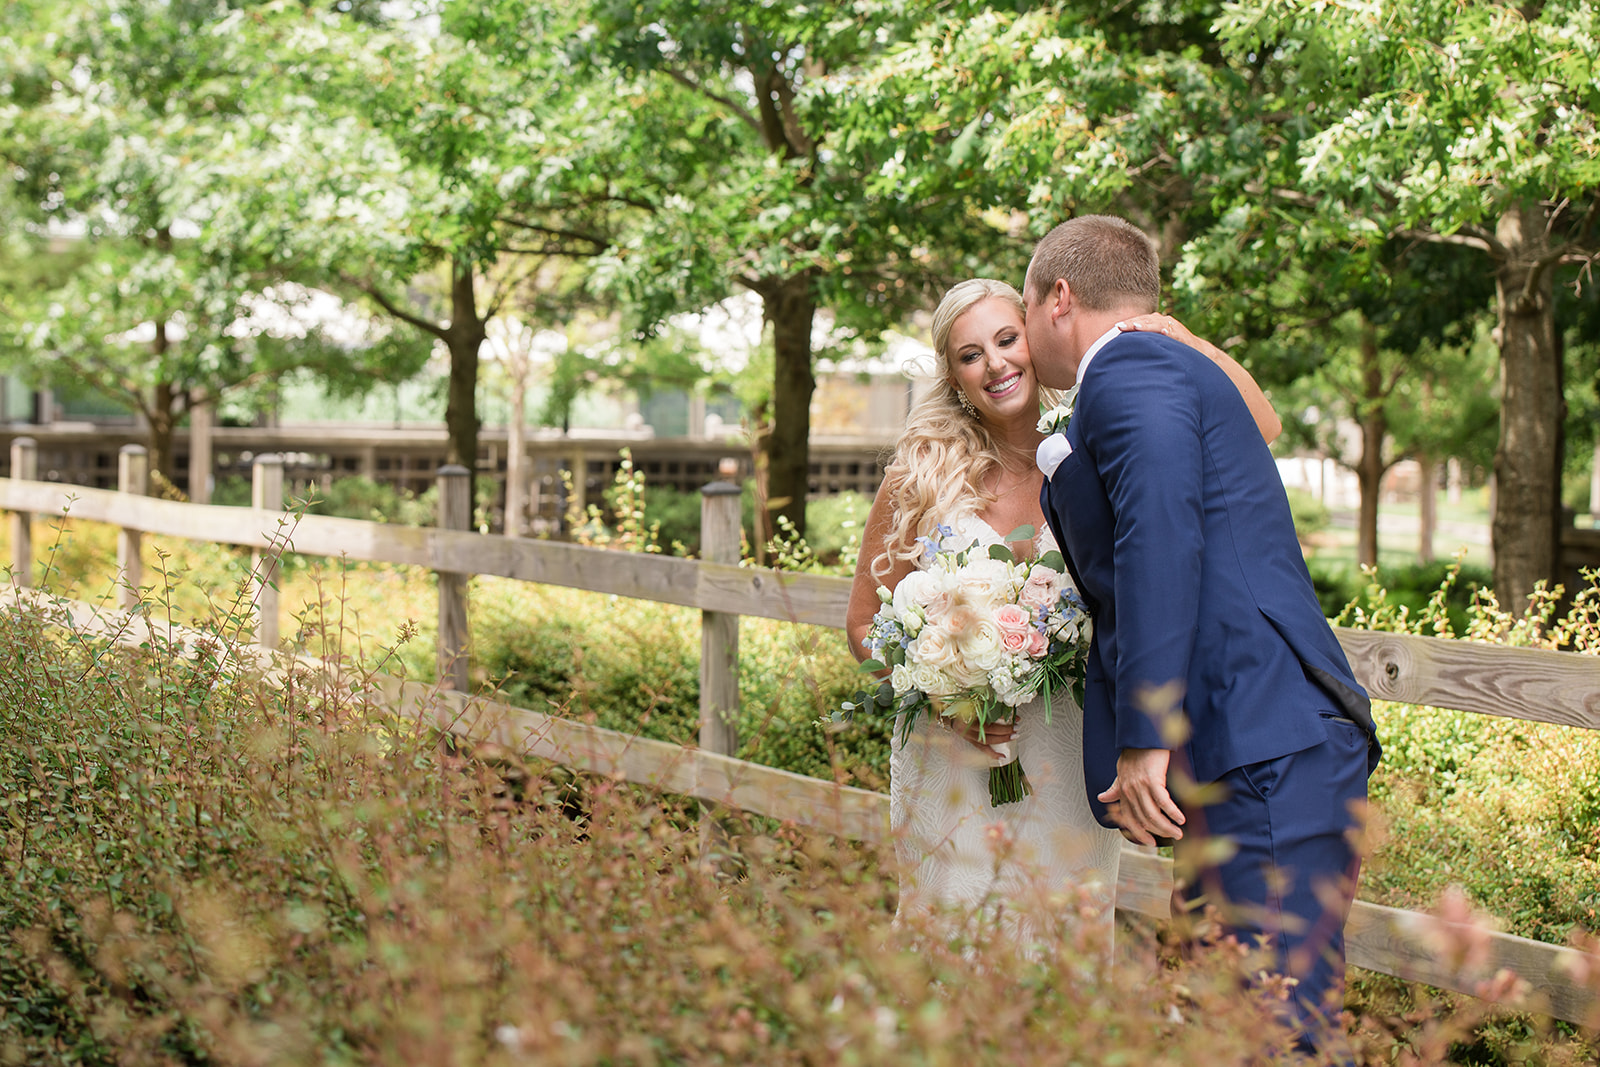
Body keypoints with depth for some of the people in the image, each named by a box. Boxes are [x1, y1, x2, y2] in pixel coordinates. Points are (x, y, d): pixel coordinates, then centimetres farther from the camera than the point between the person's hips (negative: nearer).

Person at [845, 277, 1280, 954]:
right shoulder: (922, 477, -2)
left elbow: (1259, 427, -5)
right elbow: (865, 623, 5)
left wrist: (1181, 340, -18)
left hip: (1067, 766, 0)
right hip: (952, 763, 0)